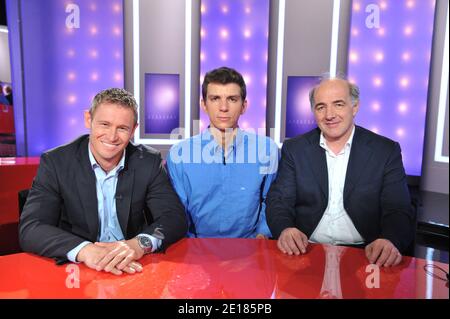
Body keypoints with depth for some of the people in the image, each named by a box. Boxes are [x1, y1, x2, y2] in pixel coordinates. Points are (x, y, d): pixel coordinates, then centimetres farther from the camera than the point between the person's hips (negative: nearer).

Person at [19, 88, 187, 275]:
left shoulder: (148, 162, -4)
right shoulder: (55, 162, -6)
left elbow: (176, 218, -8)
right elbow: (30, 229, -14)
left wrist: (141, 243, -28)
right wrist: (84, 250, -31)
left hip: (134, 268, 1)